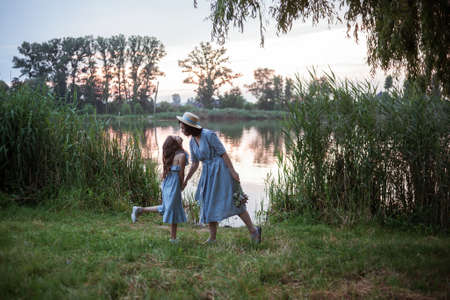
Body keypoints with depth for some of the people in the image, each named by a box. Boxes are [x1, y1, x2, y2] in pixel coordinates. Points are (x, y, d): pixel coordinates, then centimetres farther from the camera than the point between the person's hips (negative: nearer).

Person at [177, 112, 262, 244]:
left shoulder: (209, 135, -16)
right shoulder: (192, 142, 7)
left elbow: (223, 153, -15)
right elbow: (194, 164, 15)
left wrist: (232, 171, -16)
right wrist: (185, 181, 17)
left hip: (220, 171, -8)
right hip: (208, 173, 8)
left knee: (231, 201, -10)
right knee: (208, 205, 6)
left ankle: (253, 230, -1)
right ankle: (212, 238, 13)